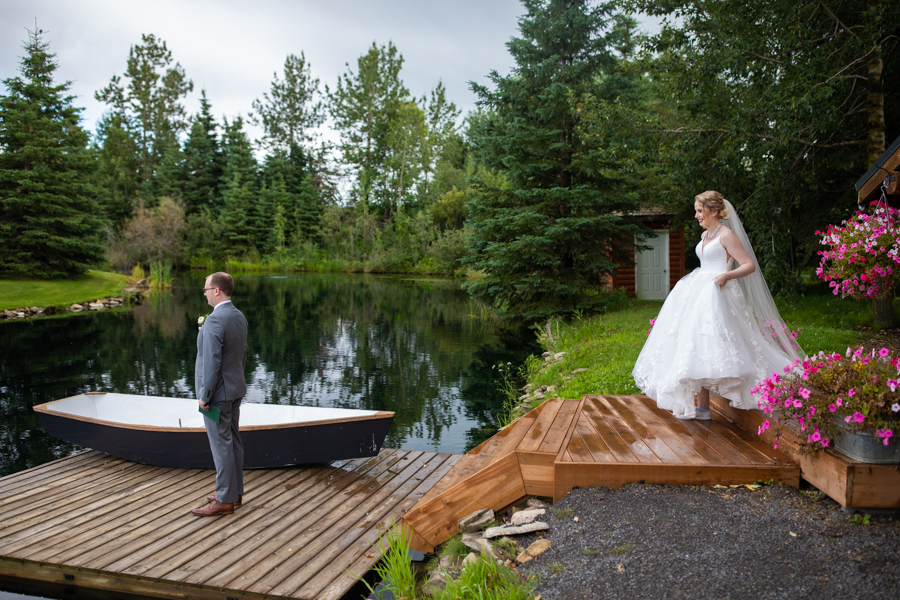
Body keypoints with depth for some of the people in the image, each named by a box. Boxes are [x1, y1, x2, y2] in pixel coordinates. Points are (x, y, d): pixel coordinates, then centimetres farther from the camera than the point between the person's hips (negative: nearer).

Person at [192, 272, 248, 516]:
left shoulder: (214, 321, -21)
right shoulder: (239, 317, 6)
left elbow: (212, 362, -23)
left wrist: (205, 395, -16)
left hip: (217, 393, -9)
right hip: (235, 390, 9)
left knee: (221, 445, -1)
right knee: (233, 441, 15)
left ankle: (224, 500, 8)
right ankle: (235, 492, 26)